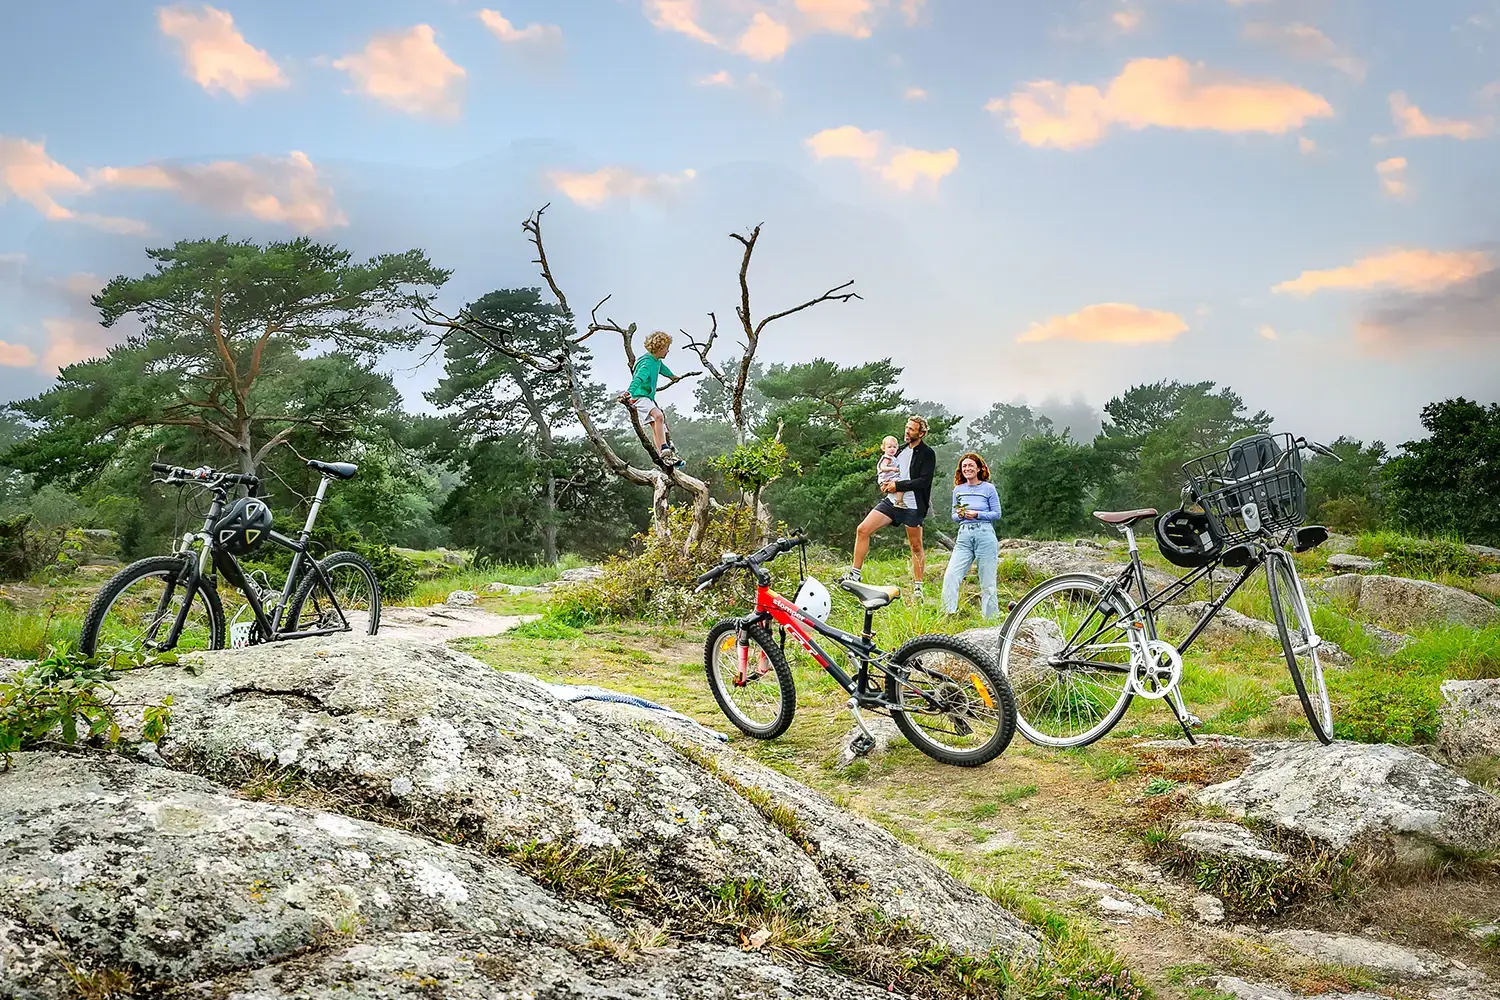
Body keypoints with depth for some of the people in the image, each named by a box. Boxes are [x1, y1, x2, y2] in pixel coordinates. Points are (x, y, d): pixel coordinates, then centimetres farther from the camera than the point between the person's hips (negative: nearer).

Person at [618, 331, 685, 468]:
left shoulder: (657, 361, 12)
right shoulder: (647, 362, -19)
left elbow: (661, 367, 38)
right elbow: (638, 378, -36)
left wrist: (671, 376, 57)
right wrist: (630, 391, -53)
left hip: (649, 398, 10)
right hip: (639, 397, -10)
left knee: (656, 425, 1)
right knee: (658, 416, -30)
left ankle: (664, 457, -5)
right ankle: (665, 451, -36)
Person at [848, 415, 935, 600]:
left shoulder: (927, 454, -6)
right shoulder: (900, 450, 14)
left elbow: (924, 481, -16)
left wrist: (898, 485, -16)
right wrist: (884, 483, 3)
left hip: (913, 506, -6)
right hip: (892, 501, 6)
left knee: (916, 547, 4)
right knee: (862, 529, -7)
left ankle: (917, 587, 16)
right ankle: (855, 574, 0)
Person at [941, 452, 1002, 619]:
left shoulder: (988, 488, 2)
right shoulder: (958, 490, 12)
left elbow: (997, 514, 2)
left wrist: (977, 514, -12)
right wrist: (959, 515, -6)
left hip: (985, 535, -3)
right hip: (964, 536, 3)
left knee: (987, 582, 0)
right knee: (950, 576, -12)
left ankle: (991, 617, 9)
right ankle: (947, 615, -9)